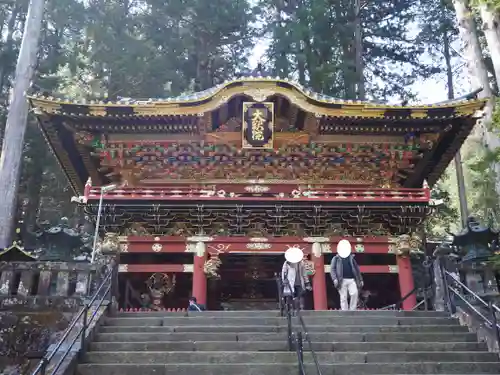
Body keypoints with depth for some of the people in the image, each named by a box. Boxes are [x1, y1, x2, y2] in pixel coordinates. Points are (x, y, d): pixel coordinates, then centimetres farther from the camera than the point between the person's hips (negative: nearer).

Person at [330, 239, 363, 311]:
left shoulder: (351, 258, 20)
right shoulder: (336, 258, 10)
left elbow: (357, 269, 22)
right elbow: (332, 269, 1)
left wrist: (360, 280, 16)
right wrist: (334, 279, -15)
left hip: (352, 280, 2)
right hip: (342, 280, -2)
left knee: (354, 293, -16)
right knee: (343, 297, -3)